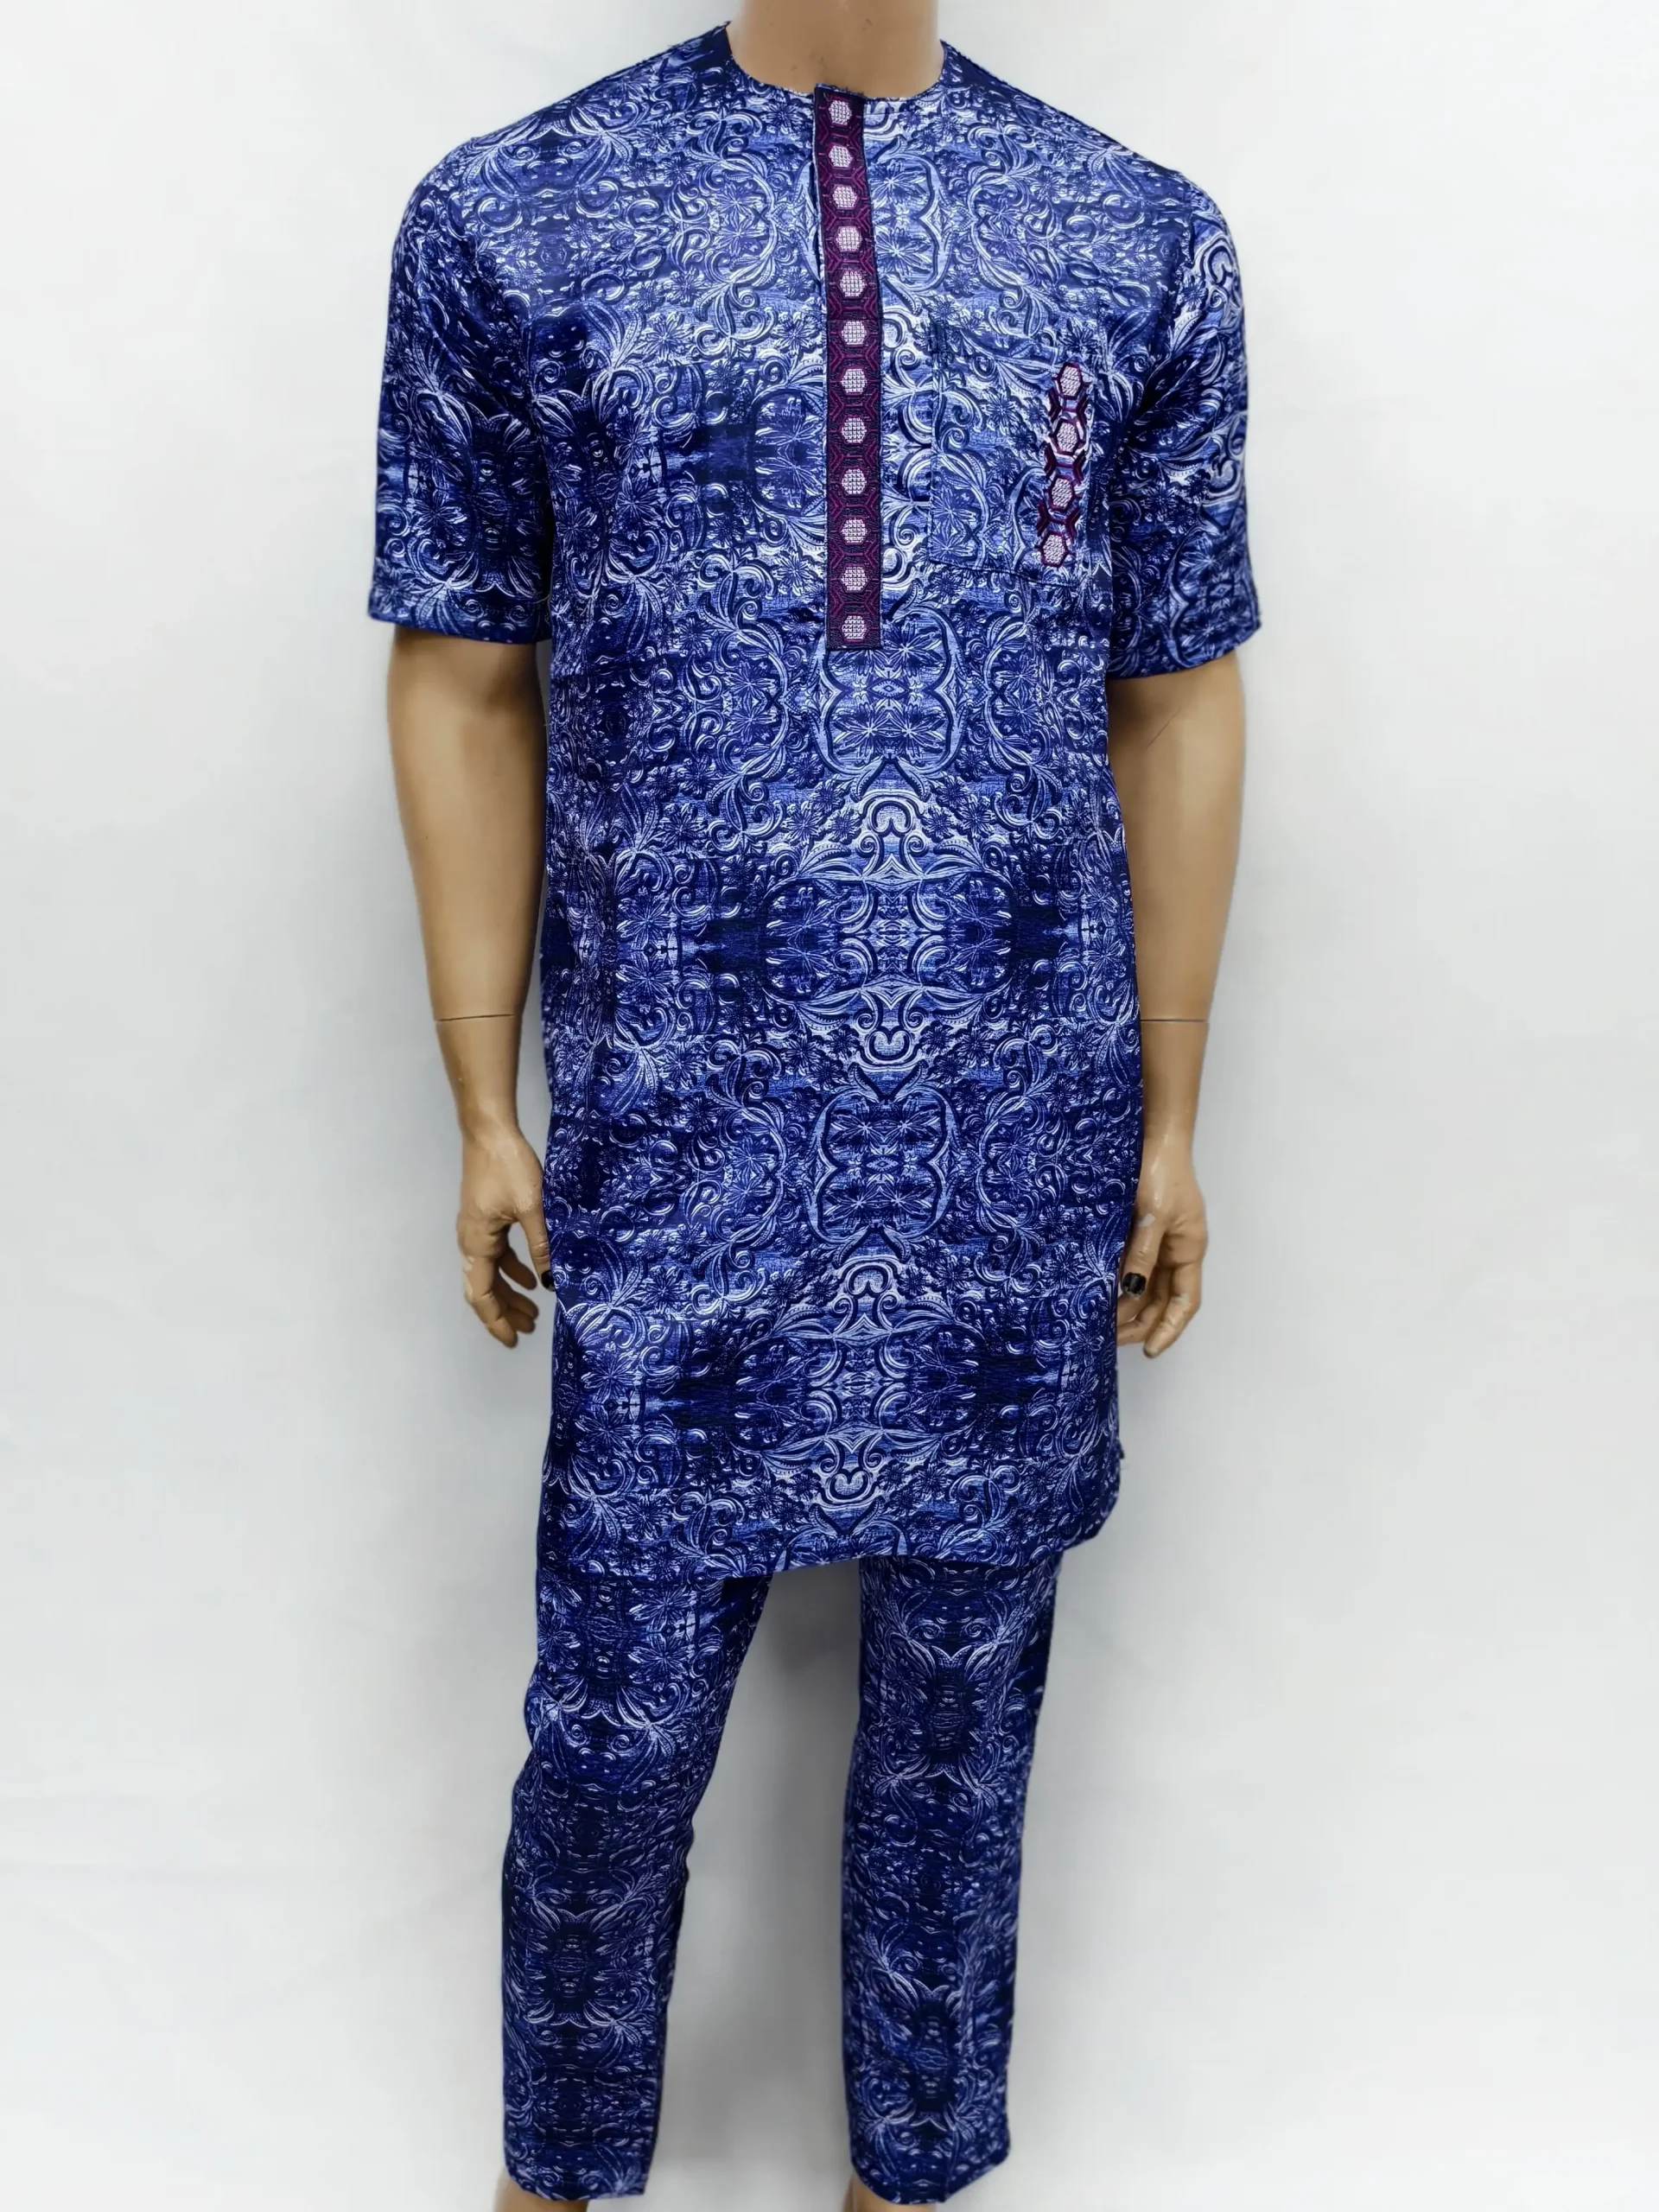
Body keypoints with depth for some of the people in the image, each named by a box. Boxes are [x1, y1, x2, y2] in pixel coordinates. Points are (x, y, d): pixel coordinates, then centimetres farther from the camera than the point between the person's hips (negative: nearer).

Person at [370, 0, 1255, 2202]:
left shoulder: (1142, 242, 5)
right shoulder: (507, 223, 2)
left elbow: (1175, 705, 7)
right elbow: (466, 686, 3)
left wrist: (1172, 1118, 7)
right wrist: (485, 1105, 2)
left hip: (1017, 1157, 2)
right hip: (674, 1152, -1)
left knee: (961, 1708, 15)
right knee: (618, 1721, 10)